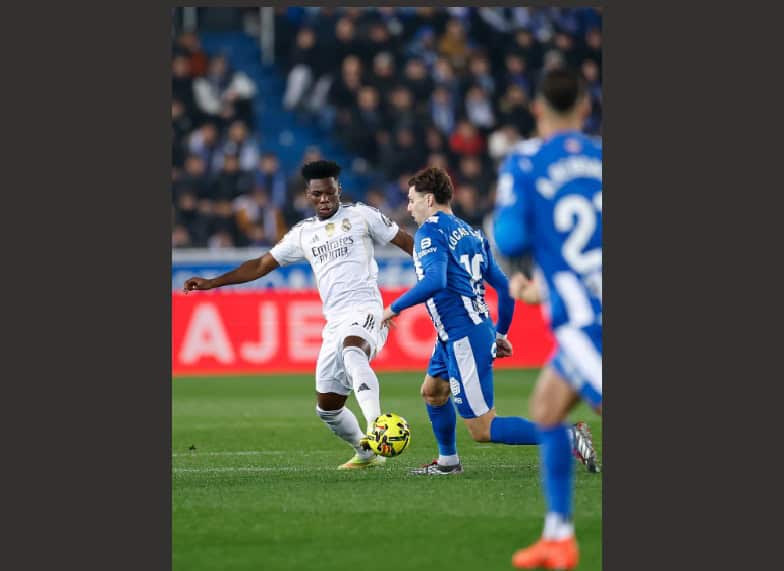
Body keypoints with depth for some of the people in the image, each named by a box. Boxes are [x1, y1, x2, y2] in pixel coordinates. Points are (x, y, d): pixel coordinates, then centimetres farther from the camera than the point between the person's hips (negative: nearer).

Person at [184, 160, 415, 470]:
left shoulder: (361, 215, 6)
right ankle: (366, 453, 28)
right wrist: (212, 282, 18)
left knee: (352, 351, -40)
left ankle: (376, 428, -56)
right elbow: (262, 265, 23)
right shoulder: (303, 233, 18)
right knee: (327, 406, 6)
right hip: (335, 323, 6)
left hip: (365, 310, -6)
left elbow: (406, 242, 9)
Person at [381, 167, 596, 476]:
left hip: (463, 339, -10)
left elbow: (434, 281, -26)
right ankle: (447, 461, 40)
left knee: (483, 430, -8)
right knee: (432, 391, 29)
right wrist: (500, 333, 25)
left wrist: (394, 308, -15)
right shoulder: (470, 232, 16)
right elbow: (504, 285, 17)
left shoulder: (430, 231, -10)